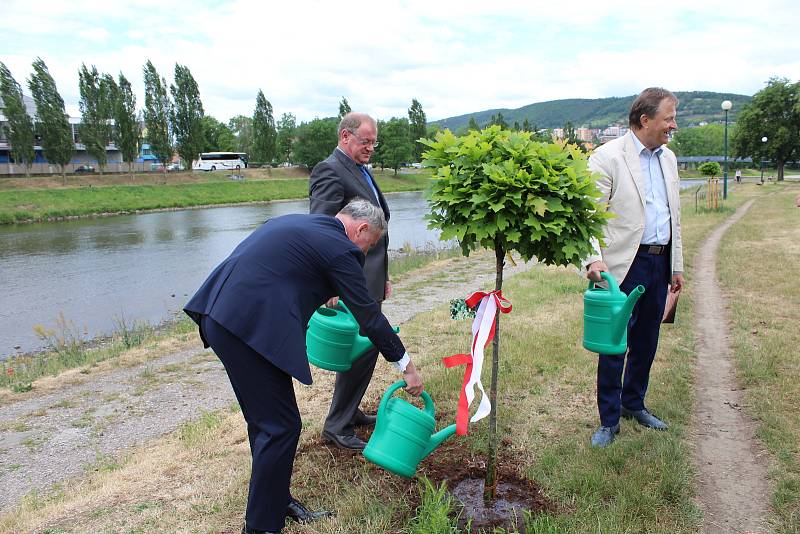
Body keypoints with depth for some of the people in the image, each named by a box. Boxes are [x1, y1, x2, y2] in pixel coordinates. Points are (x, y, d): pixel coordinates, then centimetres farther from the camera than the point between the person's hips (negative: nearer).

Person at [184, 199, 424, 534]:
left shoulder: (298, 223, 20)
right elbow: (369, 315, -2)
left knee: (264, 419, 20)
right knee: (281, 427, 1)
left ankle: (277, 501, 34)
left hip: (220, 313, 10)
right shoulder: (340, 249, -5)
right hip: (249, 327, -10)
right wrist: (407, 366, 8)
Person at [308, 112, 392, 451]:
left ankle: (349, 412, 32)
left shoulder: (361, 172, 18)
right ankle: (337, 426, 8)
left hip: (368, 278, 10)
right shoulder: (330, 171, -12)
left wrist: (383, 276, 20)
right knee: (363, 347, -6)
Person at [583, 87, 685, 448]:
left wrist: (676, 265, 18)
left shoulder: (668, 158, 14)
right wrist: (594, 259, -28)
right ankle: (608, 421, 13)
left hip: (660, 262, 7)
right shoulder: (607, 157, -9)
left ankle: (633, 404, 34)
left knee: (646, 341, 16)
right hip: (625, 264, -7)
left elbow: (673, 216, 19)